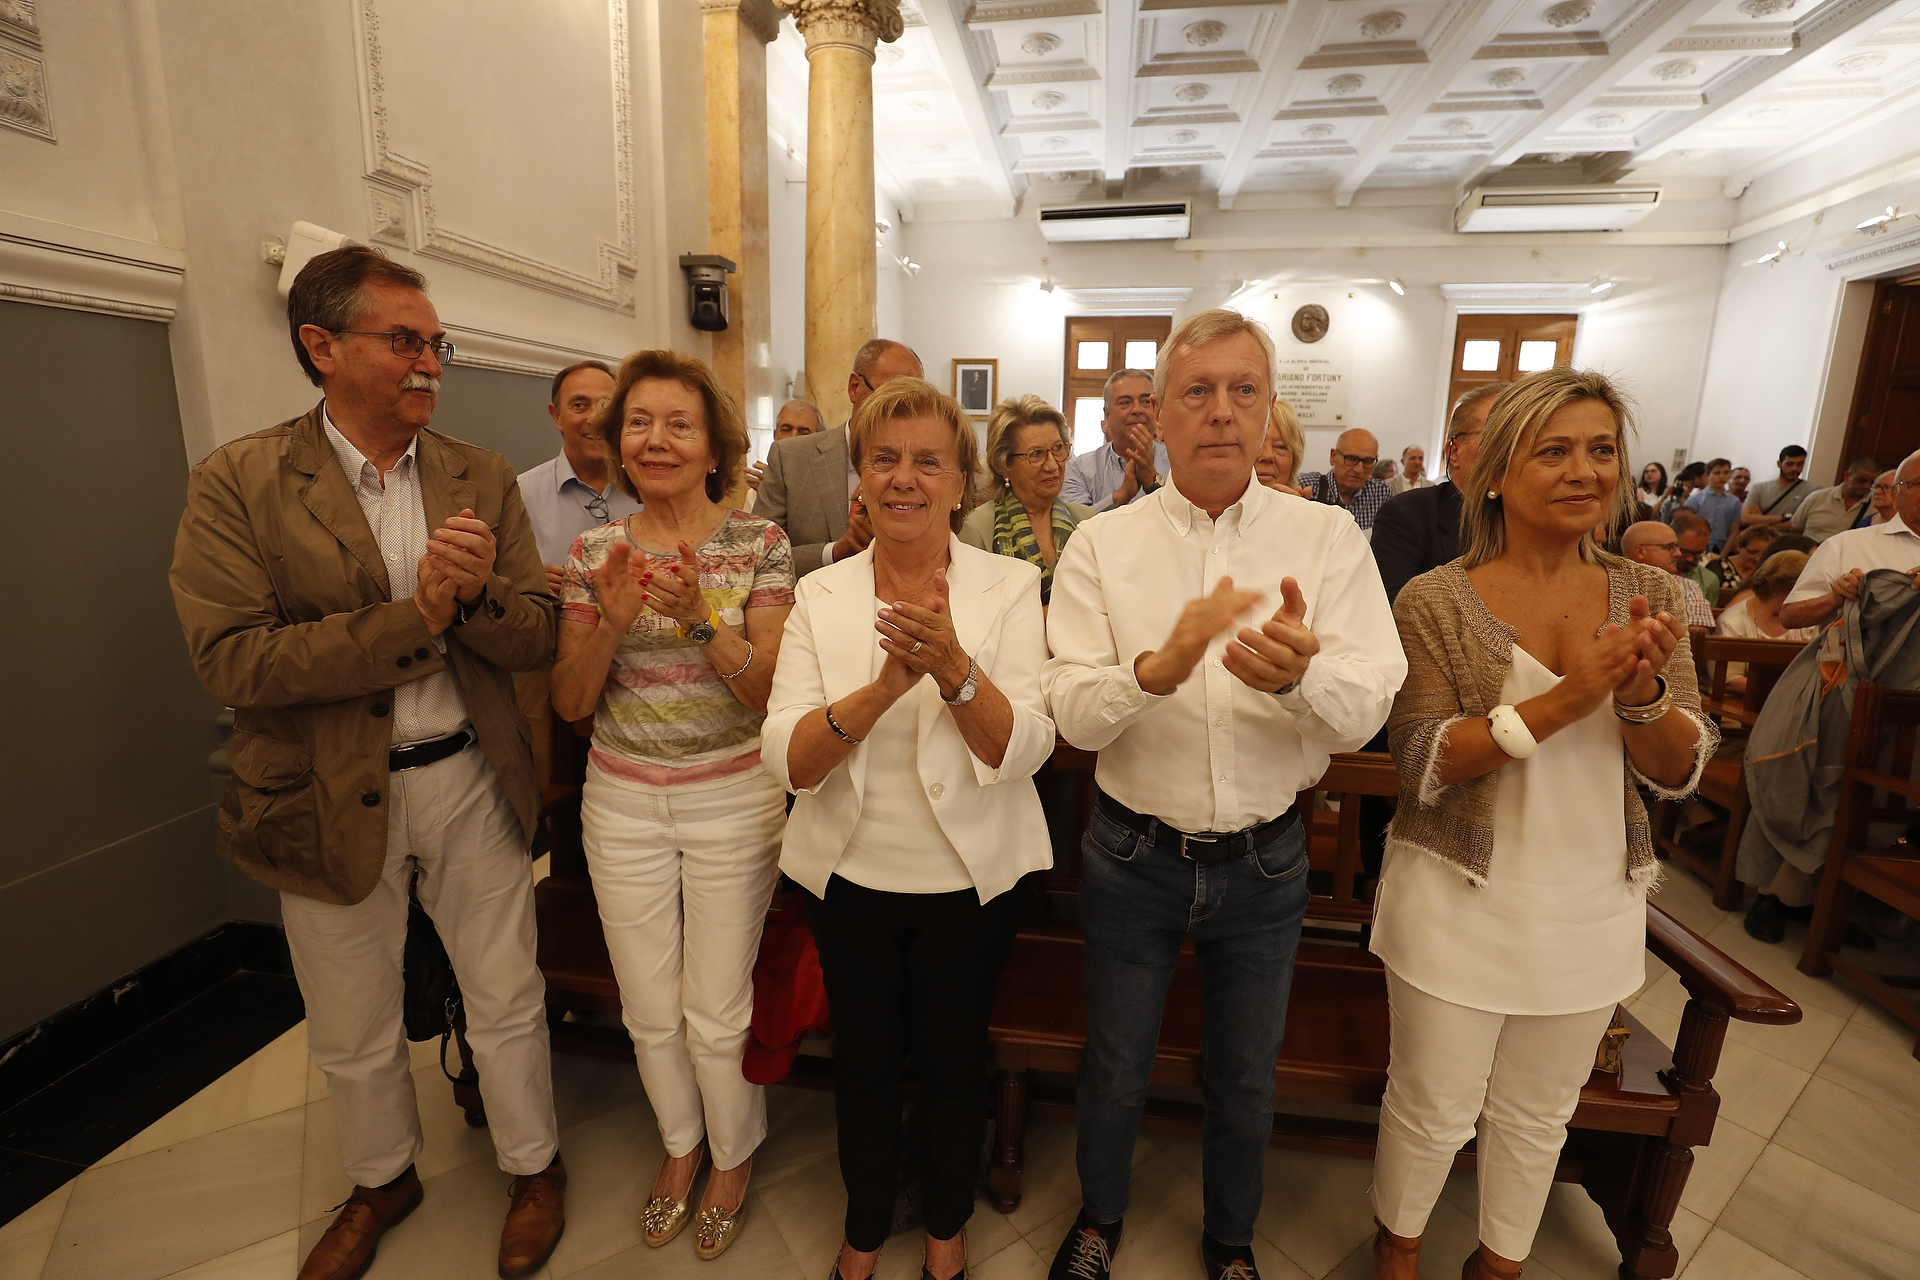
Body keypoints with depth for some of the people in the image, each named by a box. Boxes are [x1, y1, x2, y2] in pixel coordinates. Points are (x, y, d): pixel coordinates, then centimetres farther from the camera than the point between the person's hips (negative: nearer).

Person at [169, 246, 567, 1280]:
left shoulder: (482, 479, -1)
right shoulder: (238, 483, -8)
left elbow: (536, 639, -4)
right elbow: (230, 659, -17)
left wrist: (477, 590, -26)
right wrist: (416, 615, -25)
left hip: (470, 780, 1)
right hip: (330, 799, -1)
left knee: (506, 1002, 16)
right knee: (352, 1036, 21)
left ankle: (534, 1166, 42)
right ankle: (382, 1181, 50)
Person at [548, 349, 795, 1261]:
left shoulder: (759, 543, -7)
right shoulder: (594, 552, 1)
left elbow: (770, 691, -11)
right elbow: (569, 703, -1)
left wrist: (700, 618, -27)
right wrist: (611, 621, -19)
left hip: (732, 800, -3)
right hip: (621, 803, 3)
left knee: (716, 1012, 10)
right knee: (649, 1011, 17)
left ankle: (733, 1156, 41)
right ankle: (680, 1143, 47)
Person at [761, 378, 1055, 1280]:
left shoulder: (1010, 587, -8)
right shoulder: (821, 595, -4)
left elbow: (1022, 752, -17)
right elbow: (786, 760, -13)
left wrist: (954, 665, -34)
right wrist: (883, 687, -30)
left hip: (970, 879, -1)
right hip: (850, 876, 2)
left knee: (953, 1060, 18)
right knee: (863, 1061, 19)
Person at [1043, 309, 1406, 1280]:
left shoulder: (1328, 539, -6)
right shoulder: (1102, 545, -9)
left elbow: (1364, 711, -15)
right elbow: (1074, 714, -18)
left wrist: (1299, 677, -38)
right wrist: (1159, 667, -38)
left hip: (1265, 860, 1)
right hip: (1134, 855, -1)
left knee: (1246, 1081, 22)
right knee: (1114, 1069, 20)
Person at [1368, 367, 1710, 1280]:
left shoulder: (1647, 596, 0)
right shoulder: (1436, 602, -13)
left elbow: (1680, 771, -3)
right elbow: (1424, 765, -18)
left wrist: (1642, 691, -24)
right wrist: (1564, 700, -28)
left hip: (1594, 908, 4)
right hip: (1460, 903, -4)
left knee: (1538, 1112, 23)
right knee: (1434, 1107, 12)